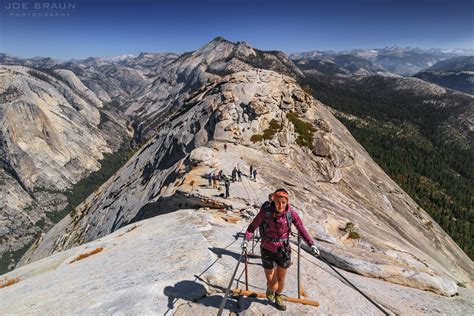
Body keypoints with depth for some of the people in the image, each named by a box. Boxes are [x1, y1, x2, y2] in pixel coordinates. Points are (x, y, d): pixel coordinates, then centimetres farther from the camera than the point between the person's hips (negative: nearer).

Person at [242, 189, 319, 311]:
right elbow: (253, 225, -11)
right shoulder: (266, 211, -21)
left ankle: (278, 297, 53)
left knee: (281, 279, 20)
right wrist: (246, 239, -23)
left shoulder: (291, 213, -15)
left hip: (284, 250, 2)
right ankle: (270, 289, 44)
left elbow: (301, 229, -5)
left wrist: (311, 244, -12)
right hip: (268, 250, -2)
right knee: (272, 283, 5)